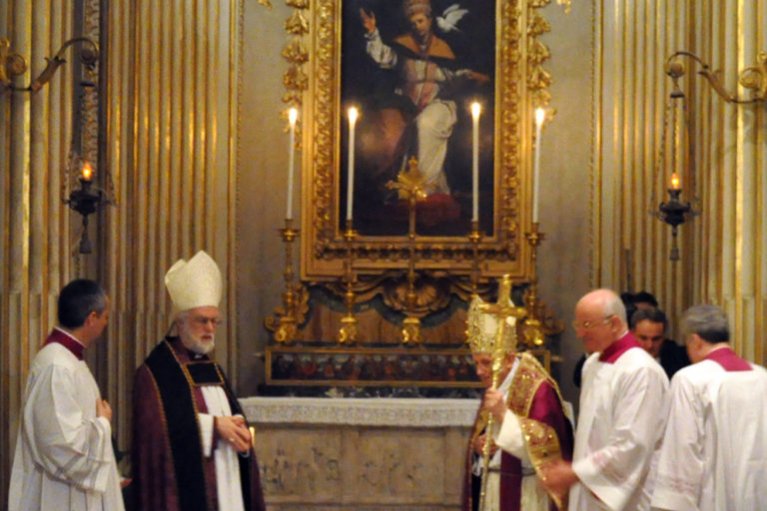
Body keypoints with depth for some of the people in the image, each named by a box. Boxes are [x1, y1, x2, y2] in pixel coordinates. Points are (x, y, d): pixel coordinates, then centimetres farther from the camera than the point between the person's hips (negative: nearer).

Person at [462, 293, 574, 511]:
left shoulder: (538, 388, -13)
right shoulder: (494, 390, 13)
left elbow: (548, 440, -21)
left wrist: (505, 415, -26)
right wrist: (477, 445, -1)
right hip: (492, 493, 8)